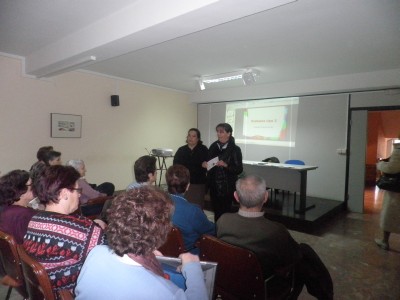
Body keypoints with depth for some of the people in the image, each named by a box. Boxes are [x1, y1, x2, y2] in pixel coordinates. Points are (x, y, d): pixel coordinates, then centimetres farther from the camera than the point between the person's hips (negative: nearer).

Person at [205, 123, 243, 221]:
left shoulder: (235, 149, -8)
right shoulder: (213, 146, 6)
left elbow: (239, 169, -9)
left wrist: (226, 165, -22)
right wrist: (205, 164, -4)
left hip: (227, 187, -4)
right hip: (214, 185, 5)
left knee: (225, 212, 0)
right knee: (216, 211, 11)